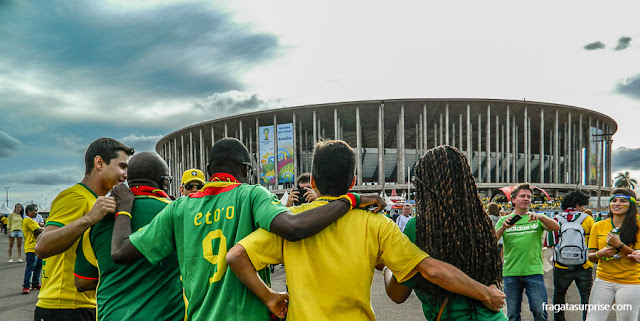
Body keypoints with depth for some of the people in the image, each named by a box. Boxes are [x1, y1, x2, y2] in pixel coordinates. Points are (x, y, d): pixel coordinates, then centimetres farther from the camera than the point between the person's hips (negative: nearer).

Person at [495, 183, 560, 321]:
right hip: (510, 273, 1)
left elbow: (556, 227, -10)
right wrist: (503, 228, -20)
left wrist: (540, 217, -28)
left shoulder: (537, 219, 8)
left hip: (534, 272, -1)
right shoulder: (504, 220, 9)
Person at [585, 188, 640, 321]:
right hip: (603, 280, 2)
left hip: (629, 283, -2)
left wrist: (619, 245, -18)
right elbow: (590, 256, 9)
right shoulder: (598, 226, 7)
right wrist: (600, 254, -12)